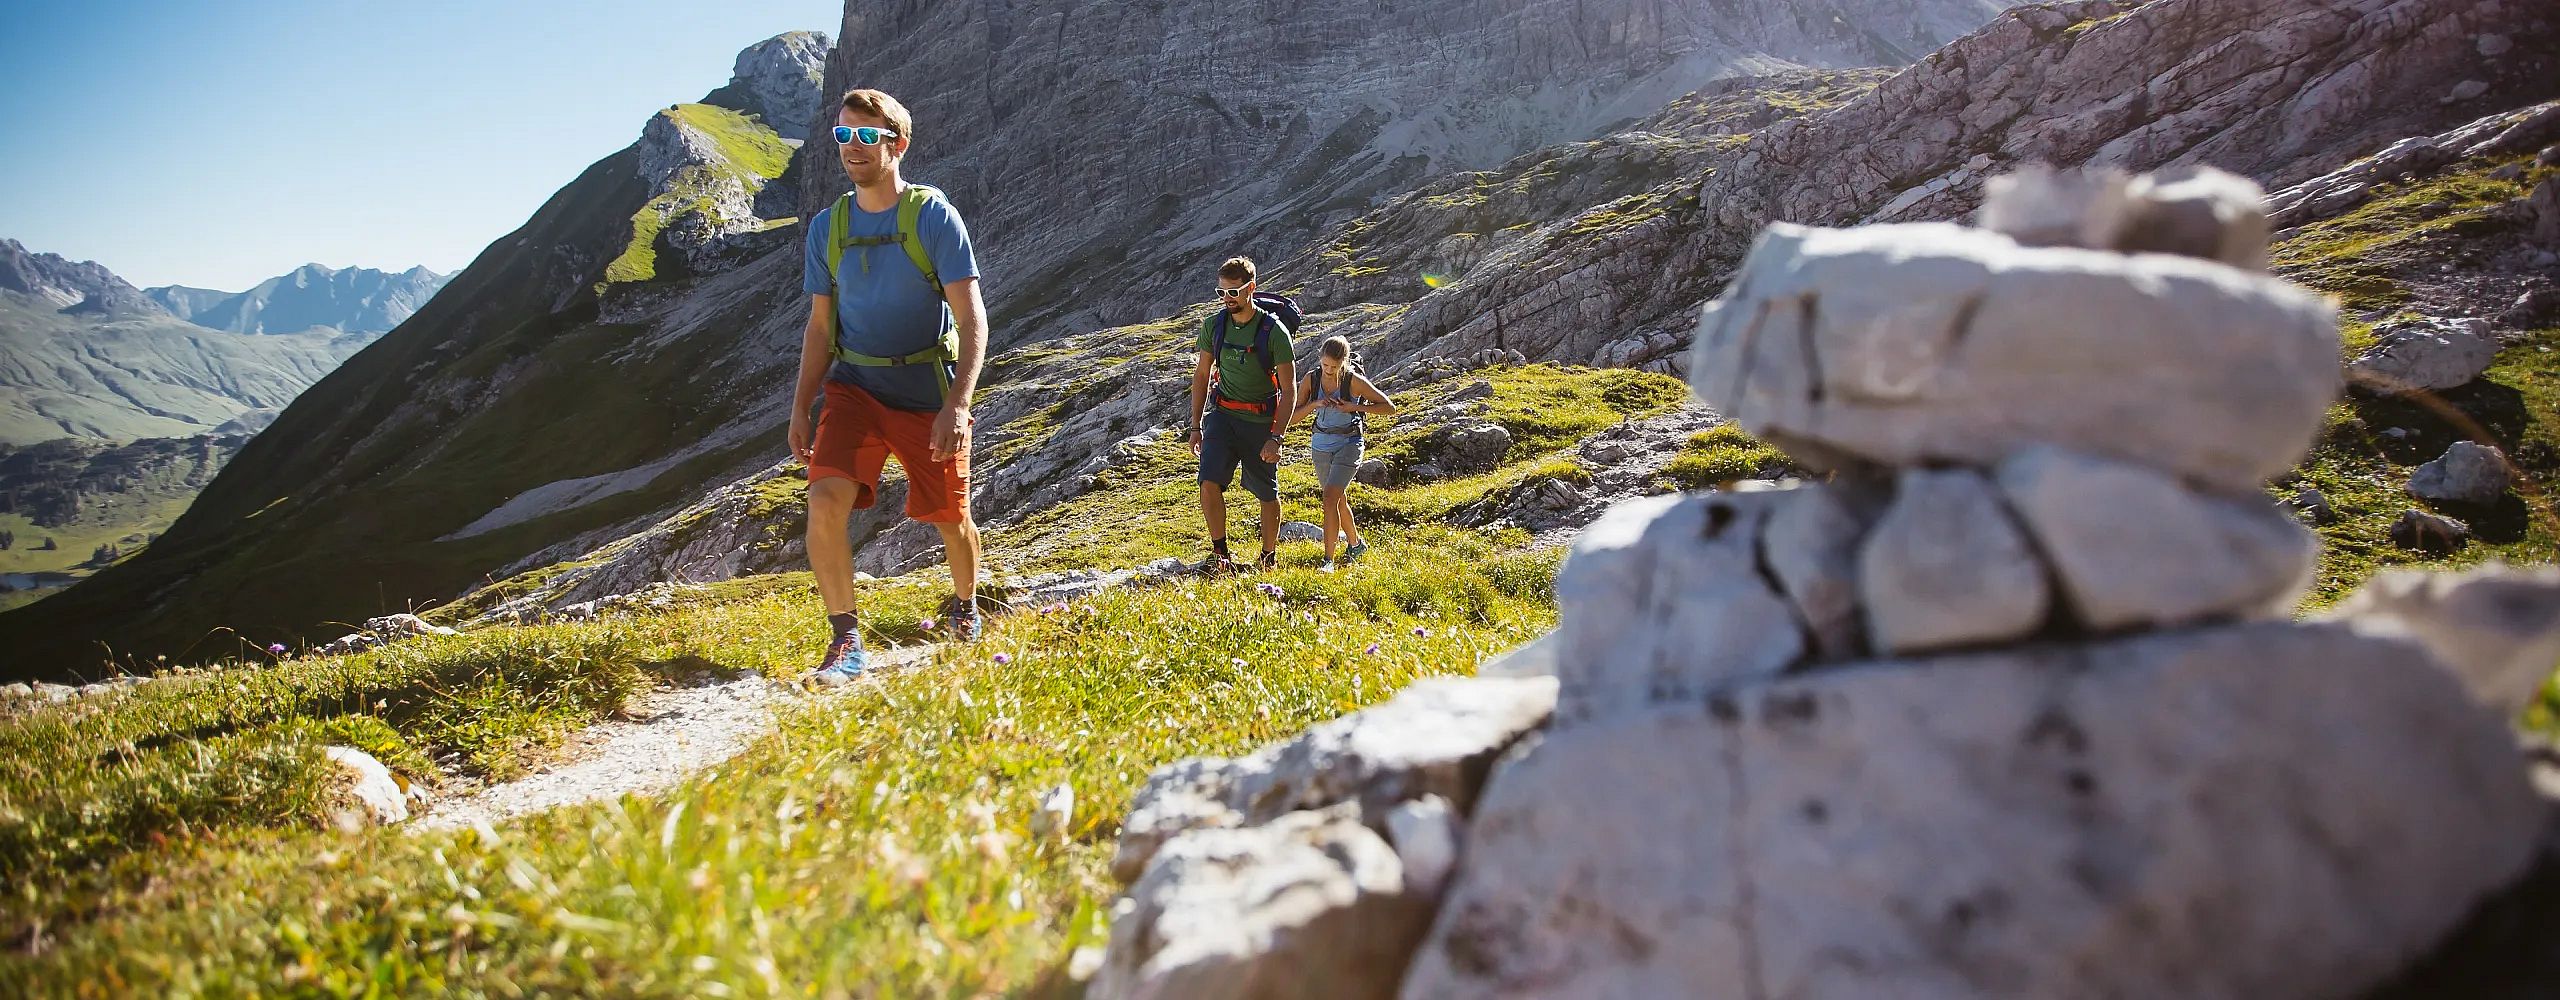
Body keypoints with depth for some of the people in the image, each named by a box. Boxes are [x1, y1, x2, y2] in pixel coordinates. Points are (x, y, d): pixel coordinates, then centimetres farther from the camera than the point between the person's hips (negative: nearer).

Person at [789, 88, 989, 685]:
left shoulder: (934, 216, -10)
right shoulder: (827, 227, 4)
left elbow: (971, 319, -14)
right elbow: (820, 326, 11)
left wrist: (958, 404, -26)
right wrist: (800, 410, 6)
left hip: (928, 394, -2)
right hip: (854, 386, 3)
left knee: (951, 519, 10)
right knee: (825, 500, -20)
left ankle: (964, 606, 41)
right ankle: (845, 643, -10)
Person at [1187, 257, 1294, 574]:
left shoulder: (1274, 331, -14)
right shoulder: (1214, 325, 0)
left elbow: (1289, 389, -12)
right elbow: (1201, 375, 11)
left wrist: (1275, 437, -18)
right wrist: (1195, 426, 7)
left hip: (1261, 420, -3)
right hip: (1223, 414, 3)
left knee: (1267, 494, 8)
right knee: (1209, 483, -15)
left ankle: (1269, 557, 27)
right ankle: (1221, 556, -4)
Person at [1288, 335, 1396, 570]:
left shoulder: (1354, 380, -15)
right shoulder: (1312, 379, -6)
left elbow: (1389, 407, -10)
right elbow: (1292, 417, -4)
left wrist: (1354, 407, -20)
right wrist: (1314, 404, -21)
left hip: (1348, 444, -5)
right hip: (1321, 444, 5)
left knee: (1330, 498, -19)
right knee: (1338, 500, 19)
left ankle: (1328, 560, -15)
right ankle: (1356, 544, 43)